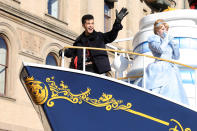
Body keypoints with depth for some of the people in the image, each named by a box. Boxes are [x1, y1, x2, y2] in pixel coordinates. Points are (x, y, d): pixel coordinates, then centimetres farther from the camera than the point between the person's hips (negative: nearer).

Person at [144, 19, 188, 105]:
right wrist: (166, 38, -3)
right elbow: (161, 49, -17)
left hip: (171, 70, 6)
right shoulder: (153, 40, 4)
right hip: (160, 70, -6)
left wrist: (174, 45, 7)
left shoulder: (169, 41, 22)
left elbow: (176, 57, 19)